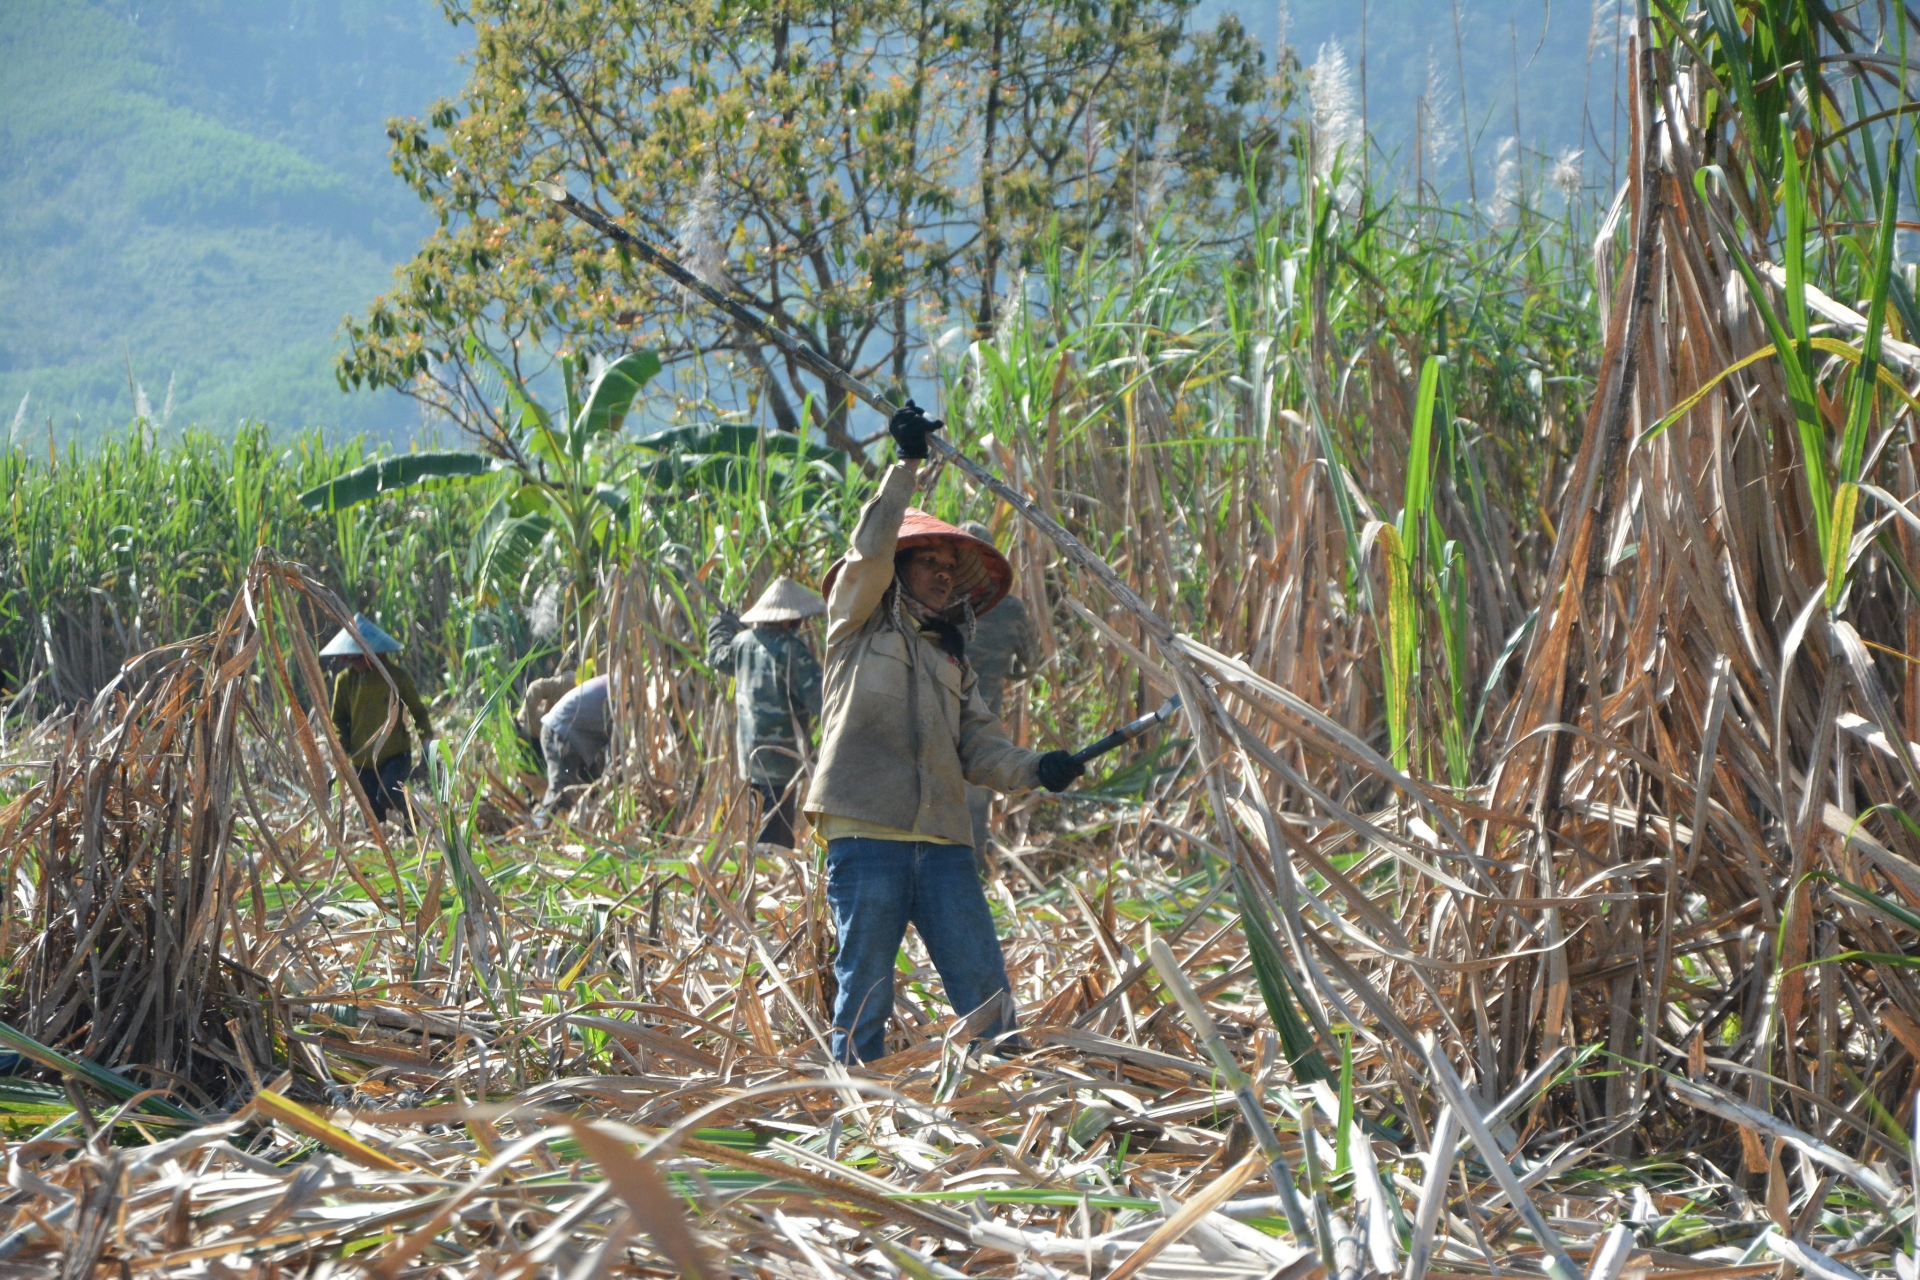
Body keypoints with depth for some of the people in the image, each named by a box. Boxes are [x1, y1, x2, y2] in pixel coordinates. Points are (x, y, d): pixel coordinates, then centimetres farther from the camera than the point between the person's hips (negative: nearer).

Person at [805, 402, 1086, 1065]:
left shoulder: (953, 661, 25)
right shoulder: (859, 629, 11)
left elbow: (981, 749, 14)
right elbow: (870, 550, -7)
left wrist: (1034, 768, -5)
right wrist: (906, 465, -11)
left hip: (944, 843, 5)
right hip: (867, 837, -5)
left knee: (987, 994, -1)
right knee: (865, 994, -3)